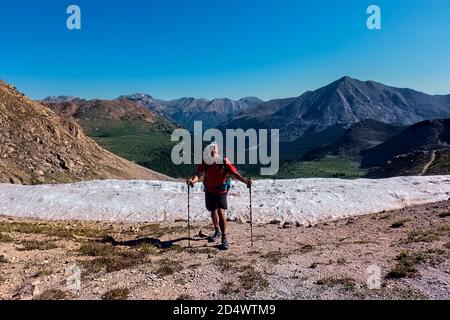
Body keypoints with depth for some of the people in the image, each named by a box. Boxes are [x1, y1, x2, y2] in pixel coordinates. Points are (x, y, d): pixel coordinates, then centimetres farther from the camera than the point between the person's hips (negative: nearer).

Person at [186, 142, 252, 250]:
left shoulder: (224, 162, -19)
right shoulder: (205, 162, -13)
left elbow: (235, 173, -24)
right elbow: (198, 174, -19)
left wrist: (245, 180, -39)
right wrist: (193, 180, -40)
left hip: (221, 191, -3)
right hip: (209, 191, 3)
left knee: (221, 212, -16)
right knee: (213, 211, 20)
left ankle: (224, 238, -2)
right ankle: (217, 232, 44)